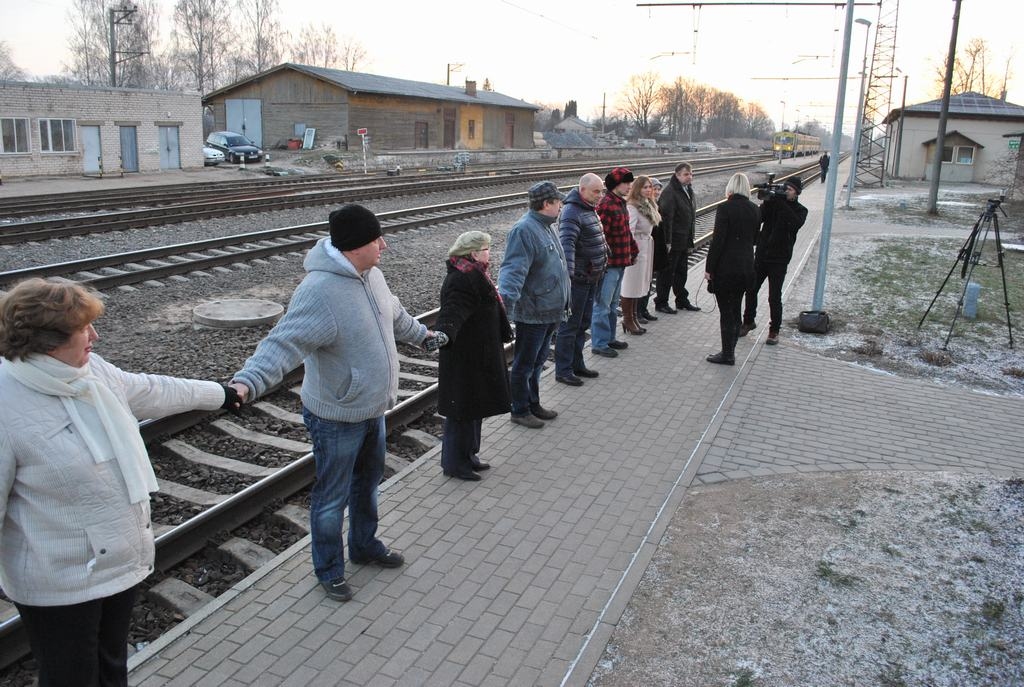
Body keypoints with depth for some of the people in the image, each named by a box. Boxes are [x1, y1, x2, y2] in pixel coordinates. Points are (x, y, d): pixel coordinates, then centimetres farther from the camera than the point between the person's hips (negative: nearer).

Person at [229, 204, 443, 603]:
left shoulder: (371, 274, -1)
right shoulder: (319, 290, -30)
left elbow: (393, 315, 20)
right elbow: (283, 343, -37)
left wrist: (420, 334, 36)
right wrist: (248, 381, -52)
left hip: (372, 409, 9)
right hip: (337, 419, -8)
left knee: (368, 483, 26)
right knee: (333, 498, 10)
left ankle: (365, 546, 48)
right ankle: (329, 570, 32)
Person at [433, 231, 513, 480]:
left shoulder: (472, 275, 12)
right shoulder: (463, 280, -23)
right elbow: (453, 311, -37)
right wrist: (443, 335, -56)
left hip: (477, 356, 11)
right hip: (466, 359, -11)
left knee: (474, 407, 20)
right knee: (463, 411, 0)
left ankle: (468, 455, 33)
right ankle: (455, 463, 12)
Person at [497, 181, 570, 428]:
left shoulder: (545, 227, 12)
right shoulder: (524, 230, -20)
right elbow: (514, 269, -30)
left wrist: (561, 305, 28)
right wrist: (507, 298, -44)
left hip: (549, 311, 10)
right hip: (532, 313, -10)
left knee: (537, 362, 21)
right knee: (524, 364, 5)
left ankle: (533, 404, 35)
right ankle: (520, 411, 18)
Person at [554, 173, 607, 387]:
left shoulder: (590, 209, 13)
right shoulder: (571, 212, -19)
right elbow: (567, 244, -32)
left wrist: (601, 267, 28)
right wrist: (568, 274, -43)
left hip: (591, 278, 10)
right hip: (577, 279, -10)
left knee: (583, 324, 18)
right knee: (570, 325, -1)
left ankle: (577, 364, 30)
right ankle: (563, 371, 7)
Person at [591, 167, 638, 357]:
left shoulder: (621, 203, 14)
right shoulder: (606, 205, -18)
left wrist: (633, 251, 22)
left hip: (620, 262, 10)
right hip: (609, 263, -10)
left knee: (612, 303, 19)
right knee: (602, 304, -1)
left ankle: (609, 338, 30)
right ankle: (599, 343, 7)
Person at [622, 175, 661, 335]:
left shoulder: (648, 205, 14)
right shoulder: (632, 207, -16)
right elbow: (629, 231, -20)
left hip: (646, 248, 9)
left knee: (639, 286, 14)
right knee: (631, 286, -2)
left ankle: (634, 318, 22)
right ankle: (628, 320, 6)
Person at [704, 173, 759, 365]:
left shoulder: (725, 208, -14)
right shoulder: (755, 210, 5)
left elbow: (718, 240, -15)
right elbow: (754, 238, 12)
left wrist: (709, 268, -10)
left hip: (725, 268, -6)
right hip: (746, 267, 6)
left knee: (726, 312, 1)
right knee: (735, 309, 15)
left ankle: (727, 354, 6)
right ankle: (730, 351, 23)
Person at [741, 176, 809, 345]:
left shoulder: (800, 210, -2)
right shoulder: (774, 203, 5)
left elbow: (796, 223, -25)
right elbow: (758, 218, -9)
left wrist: (782, 204, -27)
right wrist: (767, 203, -24)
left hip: (779, 259, -3)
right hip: (761, 255, 3)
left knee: (774, 297, -2)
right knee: (751, 290, 9)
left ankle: (774, 330, 12)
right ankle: (748, 321, 29)